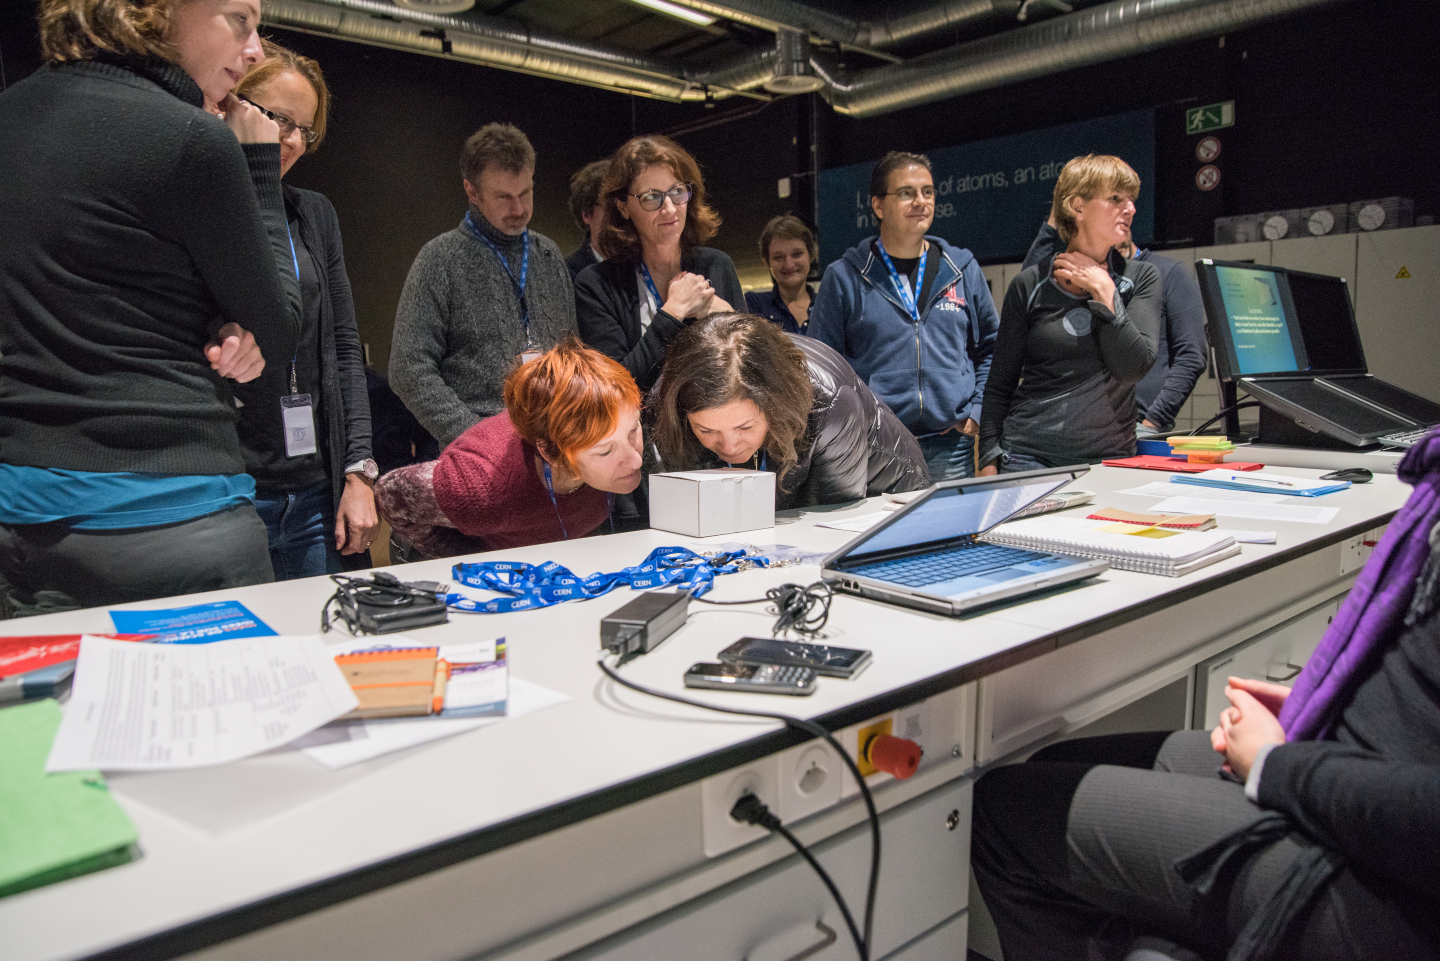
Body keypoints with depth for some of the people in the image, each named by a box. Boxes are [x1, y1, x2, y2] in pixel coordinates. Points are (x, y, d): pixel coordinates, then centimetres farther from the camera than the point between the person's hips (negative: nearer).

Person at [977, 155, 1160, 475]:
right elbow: (999, 385, 4)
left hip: (1109, 459, 1)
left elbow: (1134, 368, -8)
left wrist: (1104, 291, -9)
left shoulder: (1141, 278, 6)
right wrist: (989, 462, -3)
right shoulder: (1031, 285, 2)